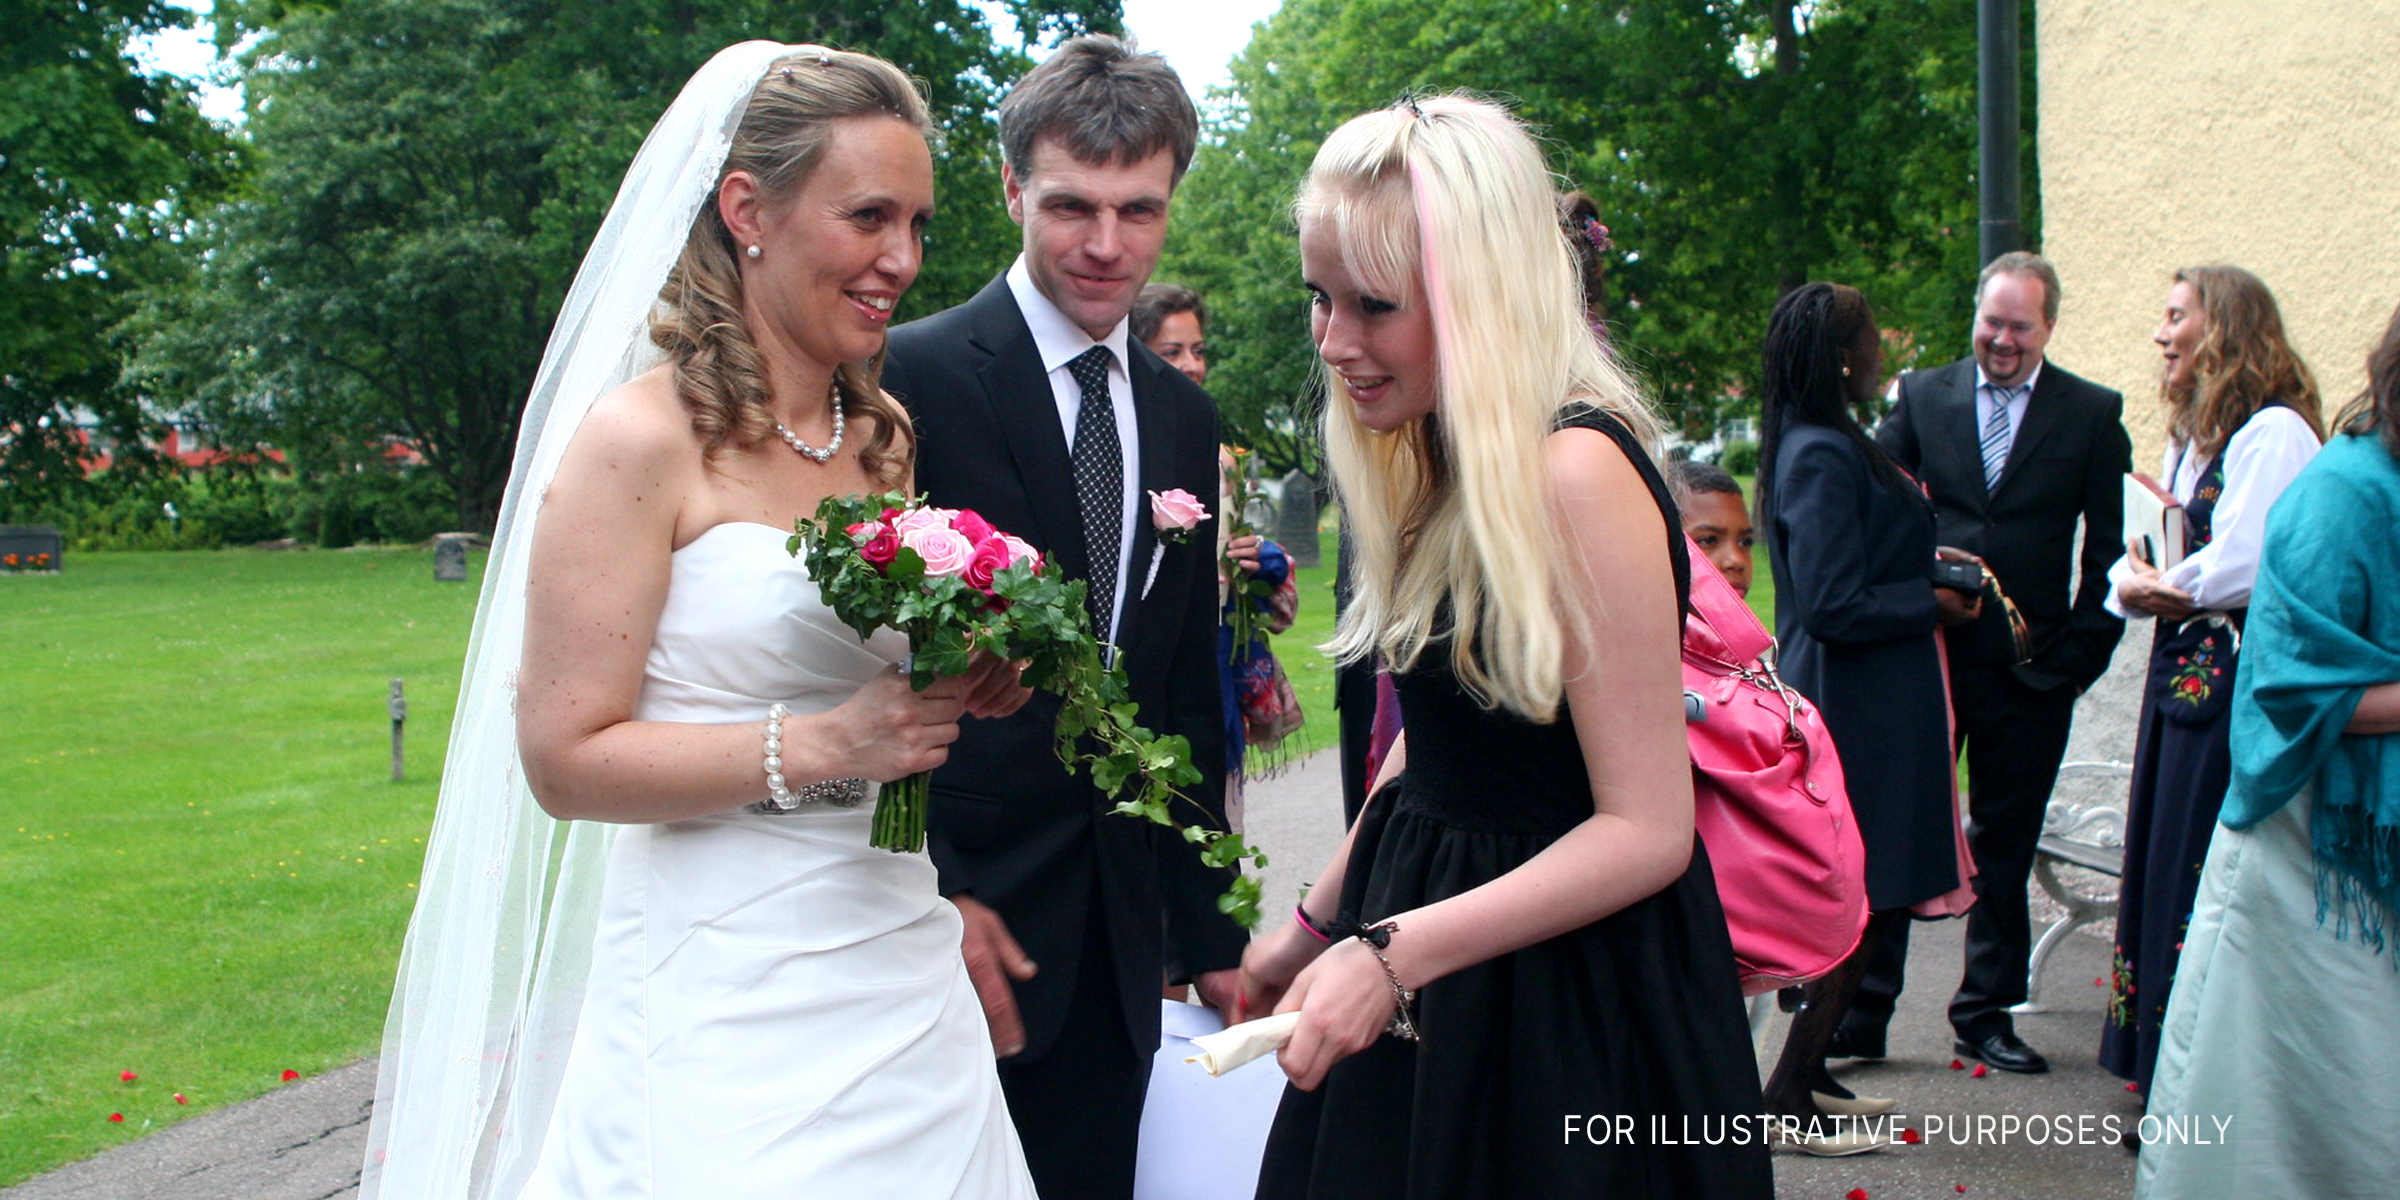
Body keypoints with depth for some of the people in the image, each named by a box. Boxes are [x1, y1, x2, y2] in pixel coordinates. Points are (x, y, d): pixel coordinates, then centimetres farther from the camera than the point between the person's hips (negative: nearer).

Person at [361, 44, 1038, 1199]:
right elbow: (565, 758, -13)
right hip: (726, 1007, -6)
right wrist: (823, 744, -21)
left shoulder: (888, 434, 10)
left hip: (906, 981, 6)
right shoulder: (642, 438, -10)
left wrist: (968, 688, 1)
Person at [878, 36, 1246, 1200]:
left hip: (1120, 940, 5)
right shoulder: (910, 380, -9)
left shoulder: (1184, 415, 10)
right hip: (950, 915, -5)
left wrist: (1209, 933, 13)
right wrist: (932, 892, -15)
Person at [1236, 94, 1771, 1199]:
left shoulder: (1576, 469, -22)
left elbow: (1645, 830, -22)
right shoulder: (1435, 465, 3)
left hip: (1569, 1006, -8)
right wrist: (1317, 922, 15)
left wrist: (1392, 951, -26)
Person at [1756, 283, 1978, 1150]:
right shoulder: (1823, 458, -20)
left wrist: (1926, 560, 10)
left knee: (1863, 898, 16)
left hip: (1863, 701, 10)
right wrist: (1933, 604, -11)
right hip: (1861, 710, -10)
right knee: (1867, 899, -3)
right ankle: (1790, 1092, 4)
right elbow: (1835, 606, -24)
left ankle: (1808, 1070, 25)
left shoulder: (1827, 445, 12)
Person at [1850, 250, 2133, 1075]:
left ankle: (1986, 1014, 23)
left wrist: (2081, 651, -4)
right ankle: (1861, 1012, 10)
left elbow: (2111, 548, 3)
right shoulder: (1921, 395, 6)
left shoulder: (2093, 414, 4)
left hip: (2031, 670, 0)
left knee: (2004, 848, 10)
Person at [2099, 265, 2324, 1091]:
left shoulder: (2274, 432, -13)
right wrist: (2134, 583, -6)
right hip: (2181, 675, 9)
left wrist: (2164, 585, -4)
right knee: (2163, 865, 12)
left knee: (2207, 877, -4)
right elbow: (2138, 557, 16)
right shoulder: (2192, 436, 17)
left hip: (2237, 680, -9)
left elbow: (2244, 568, -21)